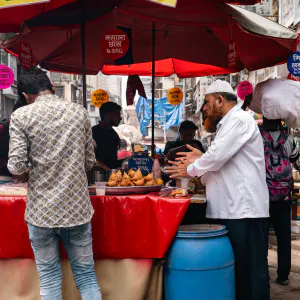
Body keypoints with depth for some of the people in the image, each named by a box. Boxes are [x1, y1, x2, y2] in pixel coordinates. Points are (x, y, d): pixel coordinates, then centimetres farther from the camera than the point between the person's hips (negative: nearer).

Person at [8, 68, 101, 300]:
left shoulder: (21, 116, -6)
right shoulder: (80, 112, 3)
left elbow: (17, 167, -12)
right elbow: (90, 161, 7)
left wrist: (26, 175, 10)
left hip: (41, 210, -2)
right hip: (77, 206, 2)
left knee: (49, 279, 12)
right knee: (86, 275, 13)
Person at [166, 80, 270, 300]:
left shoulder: (240, 119, -9)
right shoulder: (227, 125, 21)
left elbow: (216, 157, -17)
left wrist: (190, 169, -2)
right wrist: (200, 161, 9)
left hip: (244, 212, -10)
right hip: (227, 211, 10)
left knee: (250, 272, -3)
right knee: (233, 271, 14)